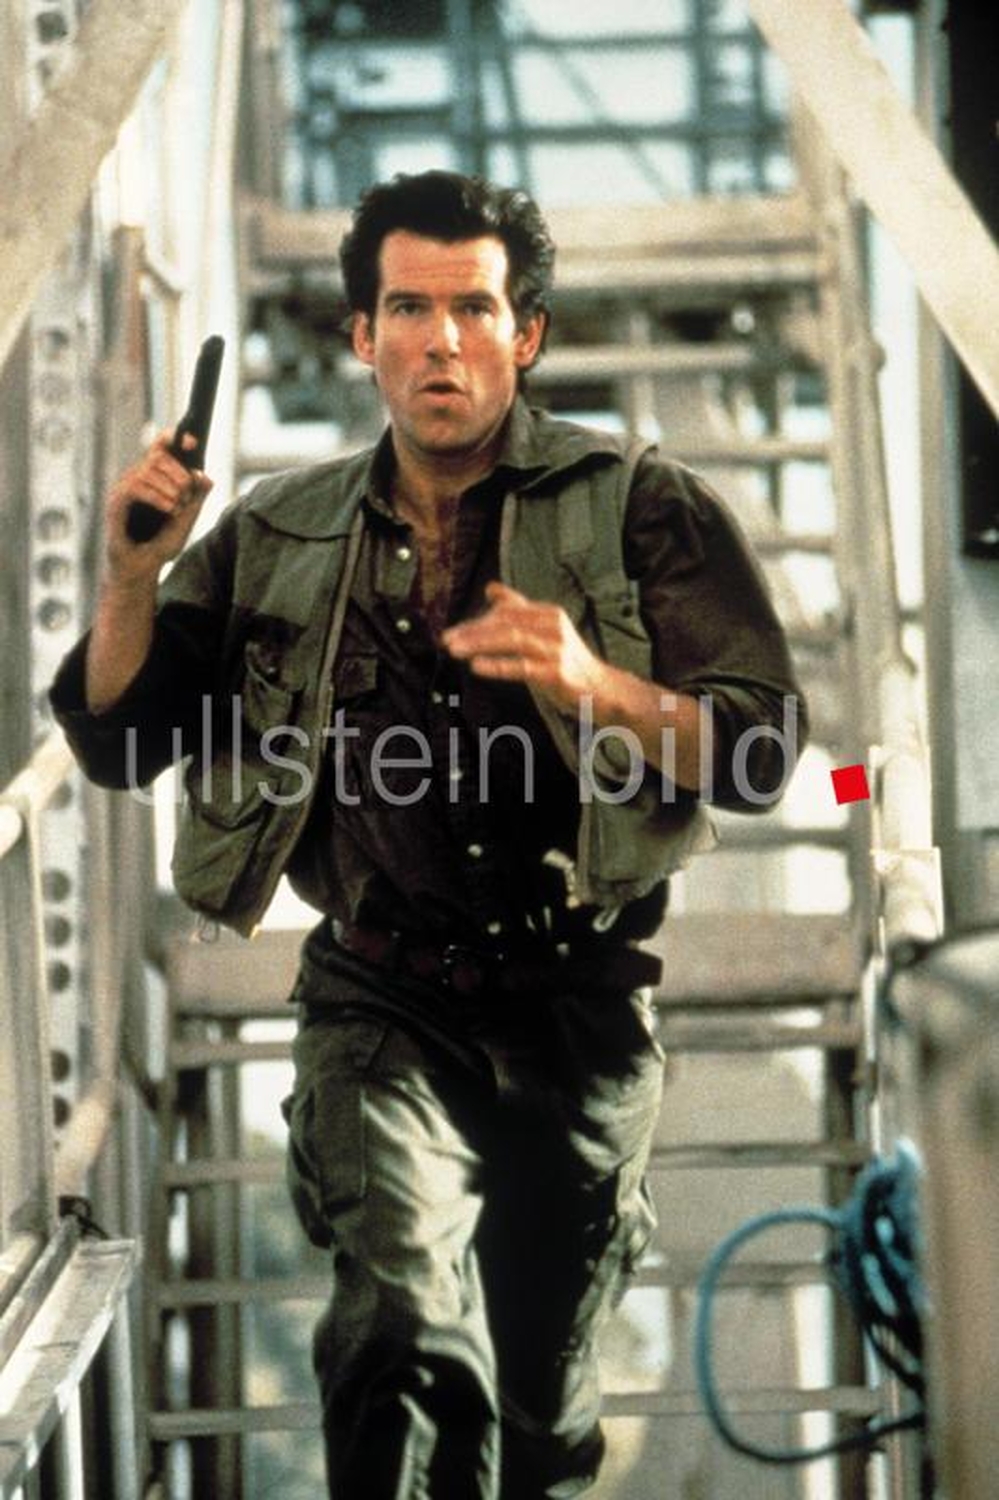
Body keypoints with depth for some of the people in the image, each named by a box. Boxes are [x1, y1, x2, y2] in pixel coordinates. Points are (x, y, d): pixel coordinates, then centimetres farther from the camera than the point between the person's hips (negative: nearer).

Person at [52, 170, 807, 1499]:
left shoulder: (639, 510, -1)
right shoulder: (279, 541, 7)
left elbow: (763, 752, -9)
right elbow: (116, 743, 7)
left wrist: (598, 687, -27)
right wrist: (135, 577, -11)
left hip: (580, 1009, 0)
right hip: (384, 1004, 0)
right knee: (407, 1332, -27)